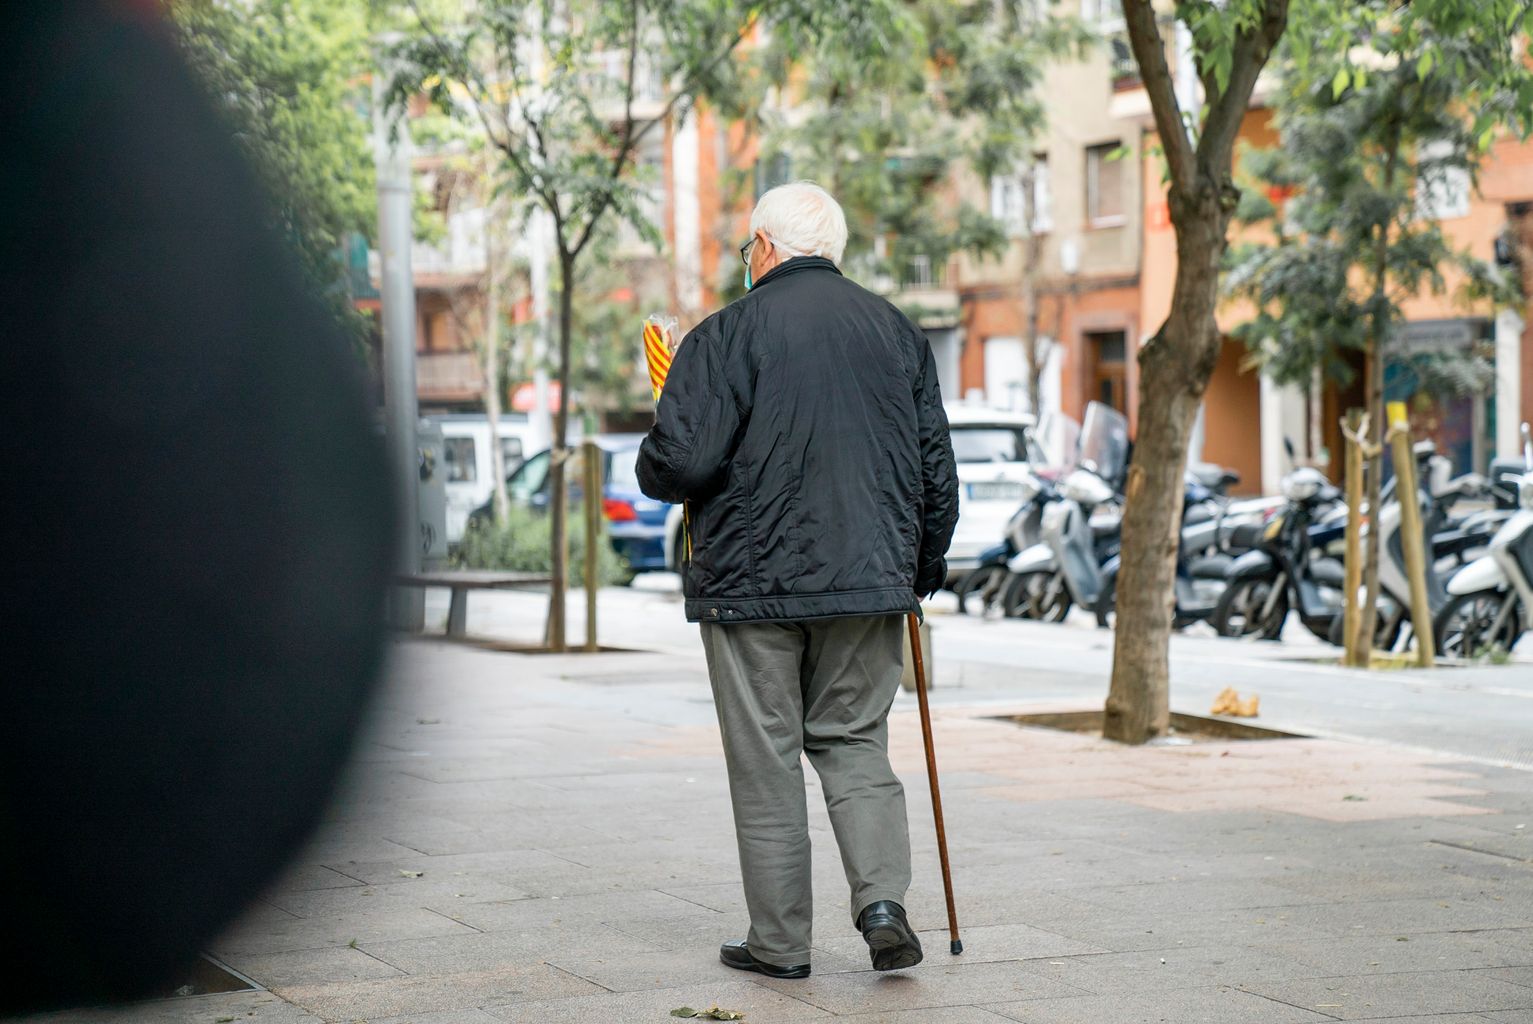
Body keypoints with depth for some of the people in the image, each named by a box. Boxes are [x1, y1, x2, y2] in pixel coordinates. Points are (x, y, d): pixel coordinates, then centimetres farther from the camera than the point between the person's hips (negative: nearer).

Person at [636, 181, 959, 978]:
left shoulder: (727, 335, -8)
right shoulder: (897, 332, 8)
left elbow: (680, 462, -15)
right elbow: (936, 466, 12)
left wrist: (653, 472, 8)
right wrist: (926, 565, 23)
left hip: (752, 583, -4)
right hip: (869, 582, 4)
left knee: (766, 762, 4)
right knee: (854, 742, 14)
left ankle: (780, 941, 10)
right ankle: (883, 899, -4)